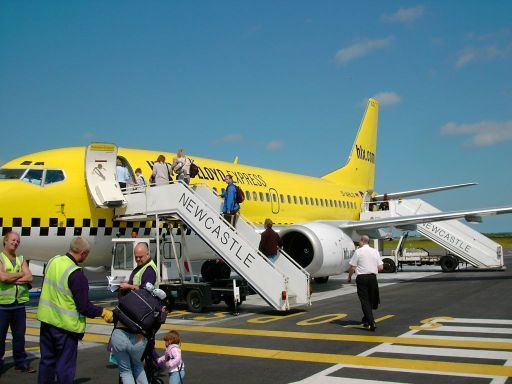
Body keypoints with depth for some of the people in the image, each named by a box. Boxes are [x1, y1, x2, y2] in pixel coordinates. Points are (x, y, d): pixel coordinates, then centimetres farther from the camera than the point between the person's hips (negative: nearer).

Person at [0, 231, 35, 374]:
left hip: (19, 304, 5)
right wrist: (21, 274, -8)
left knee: (19, 336, 13)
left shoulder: (21, 260, 10)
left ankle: (20, 363, 24)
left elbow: (29, 278, -4)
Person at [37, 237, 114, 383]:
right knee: (65, 366, 6)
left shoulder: (53, 261, -2)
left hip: (46, 319, 7)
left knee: (47, 360, 20)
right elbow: (84, 307, -21)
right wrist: (103, 312, -8)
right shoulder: (76, 275, -24)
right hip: (65, 325, -7)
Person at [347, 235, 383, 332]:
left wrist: (349, 277, 9)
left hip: (362, 278, -4)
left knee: (365, 301, -1)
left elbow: (352, 267, -7)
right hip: (372, 277, 4)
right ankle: (366, 320, 30)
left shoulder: (358, 251, -7)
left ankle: (371, 323, -12)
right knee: (370, 300, 17)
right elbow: (380, 267, 5)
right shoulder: (375, 251, 5)